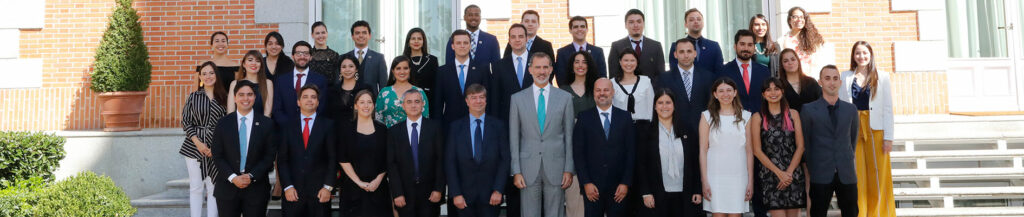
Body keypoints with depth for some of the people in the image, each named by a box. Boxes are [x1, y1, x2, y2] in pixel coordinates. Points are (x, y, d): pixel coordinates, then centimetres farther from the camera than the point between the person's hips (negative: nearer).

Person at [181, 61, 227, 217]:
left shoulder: (224, 98, 4)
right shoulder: (193, 97, 5)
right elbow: (185, 122, 4)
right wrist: (198, 143, -8)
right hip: (194, 146, 0)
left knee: (213, 188, 2)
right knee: (196, 187, 3)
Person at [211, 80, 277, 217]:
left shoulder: (267, 124, 1)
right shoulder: (223, 123, 4)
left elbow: (270, 156, -1)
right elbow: (217, 156, 1)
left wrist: (251, 176, -11)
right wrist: (233, 177, -11)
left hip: (256, 188, -1)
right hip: (227, 188, 1)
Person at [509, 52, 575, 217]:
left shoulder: (565, 98, 6)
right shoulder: (517, 99, 6)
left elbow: (569, 136, 6)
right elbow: (513, 138, 5)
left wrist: (569, 169, 0)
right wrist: (516, 171, -1)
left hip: (556, 167, 0)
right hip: (528, 170, 0)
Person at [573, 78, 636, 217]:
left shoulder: (625, 117, 7)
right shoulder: (584, 118, 3)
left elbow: (631, 152, 4)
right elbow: (578, 153, 0)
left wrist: (626, 183, -3)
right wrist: (586, 183, -7)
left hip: (619, 188, 1)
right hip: (592, 187, -1)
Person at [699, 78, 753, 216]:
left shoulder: (745, 117, 10)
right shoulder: (707, 116, 5)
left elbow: (749, 151, 9)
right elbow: (703, 150, 2)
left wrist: (750, 181, 3)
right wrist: (704, 181, -5)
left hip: (738, 176, 1)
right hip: (715, 176, -1)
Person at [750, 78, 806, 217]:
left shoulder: (793, 114, 9)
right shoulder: (758, 117, 3)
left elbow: (800, 146, 5)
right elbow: (757, 151, -2)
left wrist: (789, 172, -6)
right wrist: (779, 173, -9)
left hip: (793, 174, 2)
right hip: (770, 175, -2)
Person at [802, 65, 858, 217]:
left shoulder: (851, 109, 10)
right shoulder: (808, 110, 0)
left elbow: (853, 137, 21)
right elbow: (804, 143, 4)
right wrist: (809, 170, 4)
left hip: (847, 175, 3)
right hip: (820, 176, -3)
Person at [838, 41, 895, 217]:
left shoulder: (882, 77, 4)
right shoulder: (846, 77, 7)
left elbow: (888, 108, 1)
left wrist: (888, 137, -5)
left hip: (875, 131, -1)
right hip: (853, 131, 1)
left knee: (878, 176, 2)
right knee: (856, 177, 4)